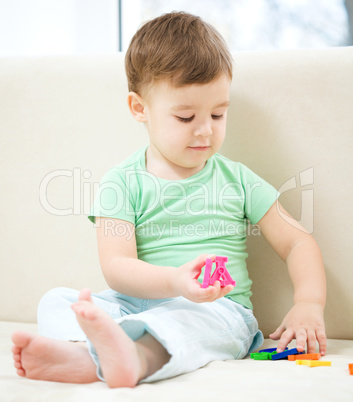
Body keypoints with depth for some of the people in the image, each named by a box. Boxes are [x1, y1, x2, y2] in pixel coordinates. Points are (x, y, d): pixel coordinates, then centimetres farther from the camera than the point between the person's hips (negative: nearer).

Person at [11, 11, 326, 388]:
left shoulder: (238, 180, 11)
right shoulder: (121, 183, 5)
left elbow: (299, 243, 12)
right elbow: (116, 267, -7)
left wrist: (308, 304, -7)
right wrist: (175, 281, -28)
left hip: (218, 310, -1)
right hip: (136, 303, 1)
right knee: (57, 299, -20)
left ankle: (131, 355, -62)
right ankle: (82, 353, -51)